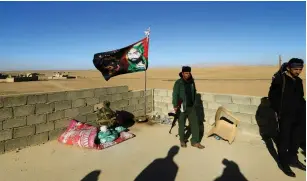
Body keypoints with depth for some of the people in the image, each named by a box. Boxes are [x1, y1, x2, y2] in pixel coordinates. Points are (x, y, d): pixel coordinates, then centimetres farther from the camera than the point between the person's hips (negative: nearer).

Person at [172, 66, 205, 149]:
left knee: (195, 124, 4)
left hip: (191, 107, 5)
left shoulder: (192, 81, 5)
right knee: (181, 124, 8)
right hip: (182, 107, -4)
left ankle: (195, 142, 15)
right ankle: (182, 140, 27)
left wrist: (194, 103, 16)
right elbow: (175, 94, -13)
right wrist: (175, 106, -18)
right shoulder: (178, 83, -10)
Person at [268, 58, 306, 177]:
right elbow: (272, 96, -11)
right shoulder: (280, 79, -10)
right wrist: (279, 110, -12)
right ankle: (283, 162, 17)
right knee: (284, 139, 3)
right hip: (285, 115, -7)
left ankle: (292, 159, 36)